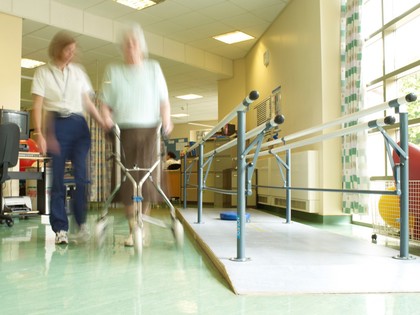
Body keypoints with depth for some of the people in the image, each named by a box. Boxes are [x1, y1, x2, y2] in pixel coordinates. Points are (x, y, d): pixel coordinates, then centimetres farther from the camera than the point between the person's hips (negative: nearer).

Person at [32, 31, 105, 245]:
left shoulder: (78, 71, 15)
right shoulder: (43, 72, 7)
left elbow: (88, 103, 15)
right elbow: (38, 106, 0)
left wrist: (104, 125, 4)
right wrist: (39, 134, -11)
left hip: (79, 125, 2)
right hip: (55, 125, -2)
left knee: (81, 175, -10)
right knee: (57, 178, -3)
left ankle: (81, 222, 2)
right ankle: (60, 228, 4)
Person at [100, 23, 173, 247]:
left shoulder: (153, 68, 13)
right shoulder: (113, 71, 13)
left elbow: (164, 101, 11)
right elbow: (105, 103, 11)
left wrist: (166, 120, -6)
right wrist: (107, 119, -9)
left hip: (149, 130, 0)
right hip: (123, 131, 0)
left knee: (147, 178, -5)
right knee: (127, 180, -3)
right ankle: (133, 229, 9)